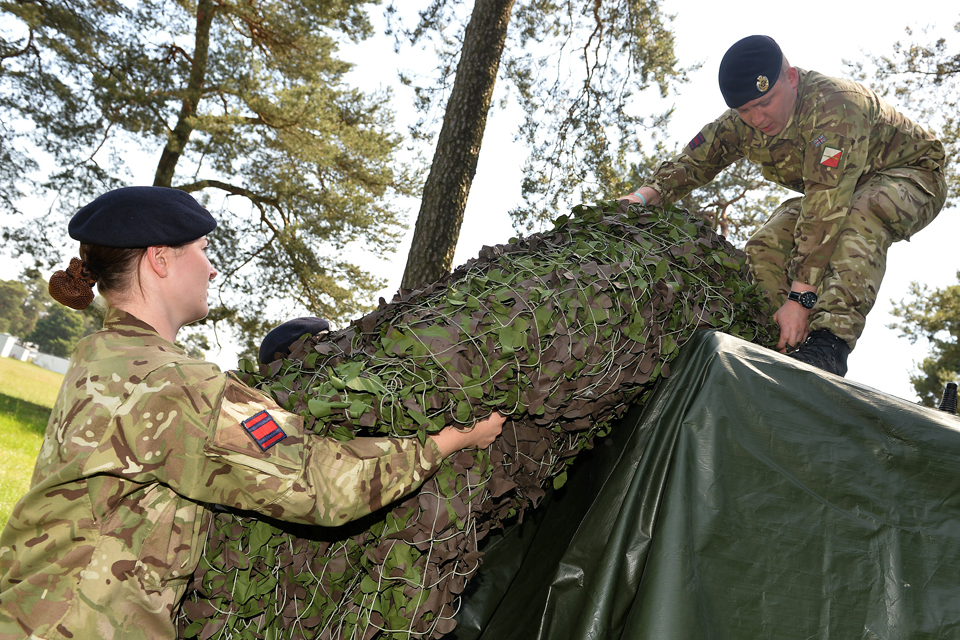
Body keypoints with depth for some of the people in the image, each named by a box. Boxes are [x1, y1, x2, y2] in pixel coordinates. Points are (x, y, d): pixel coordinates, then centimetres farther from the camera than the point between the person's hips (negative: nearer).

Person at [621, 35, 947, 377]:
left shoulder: (834, 105, -37)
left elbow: (828, 203, -44)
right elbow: (690, 163, -8)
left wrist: (801, 296, -47)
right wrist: (644, 194, -31)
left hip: (911, 173, -6)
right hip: (838, 189, 7)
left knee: (858, 218, -41)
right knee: (764, 249, -17)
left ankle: (829, 341, -45)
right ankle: (788, 349, -17)